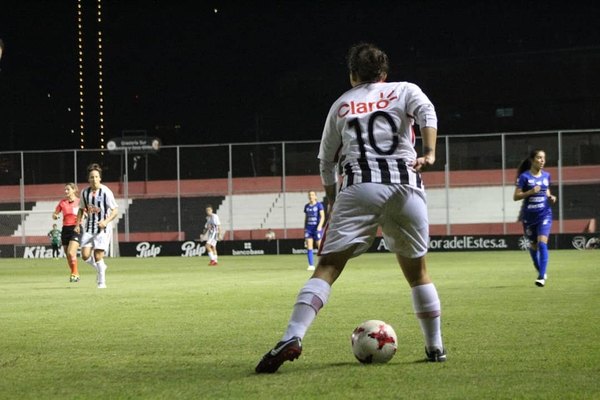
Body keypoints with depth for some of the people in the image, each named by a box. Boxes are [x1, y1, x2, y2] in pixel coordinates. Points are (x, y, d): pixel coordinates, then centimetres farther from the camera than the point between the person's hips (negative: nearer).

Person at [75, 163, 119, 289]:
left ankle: (101, 282, 6)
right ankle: (100, 268, 23)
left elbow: (115, 211, -8)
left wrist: (106, 221, -23)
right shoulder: (85, 192, 5)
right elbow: (82, 209, 20)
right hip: (89, 228, 4)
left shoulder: (106, 192, -10)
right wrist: (78, 224, 8)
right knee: (85, 255, -8)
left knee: (98, 256, -11)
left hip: (102, 228, -4)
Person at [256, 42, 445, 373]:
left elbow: (326, 162, 25)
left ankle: (292, 338, -25)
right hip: (405, 186, 1)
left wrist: (331, 200, 37)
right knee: (417, 271, 17)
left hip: (359, 187, -1)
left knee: (327, 267, -7)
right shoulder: (404, 91, 19)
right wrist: (429, 154, -14)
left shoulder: (341, 105, 22)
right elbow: (427, 113, -4)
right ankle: (435, 347, 23)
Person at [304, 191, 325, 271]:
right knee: (309, 247, -4)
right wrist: (305, 229, 15)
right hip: (308, 229, 4)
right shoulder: (306, 206, 12)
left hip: (317, 228, -4)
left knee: (320, 246, -1)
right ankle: (311, 265, -2)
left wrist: (320, 226, -22)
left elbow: (322, 217, -9)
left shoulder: (319, 205, -3)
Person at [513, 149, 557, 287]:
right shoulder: (524, 176, -7)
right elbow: (515, 197, -8)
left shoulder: (546, 175, 5)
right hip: (529, 216, -1)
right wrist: (530, 192, -21)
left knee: (542, 243, -16)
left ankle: (542, 277, -18)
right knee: (533, 245, 11)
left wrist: (550, 197, 1)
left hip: (544, 214, 1)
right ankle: (541, 272, 33)